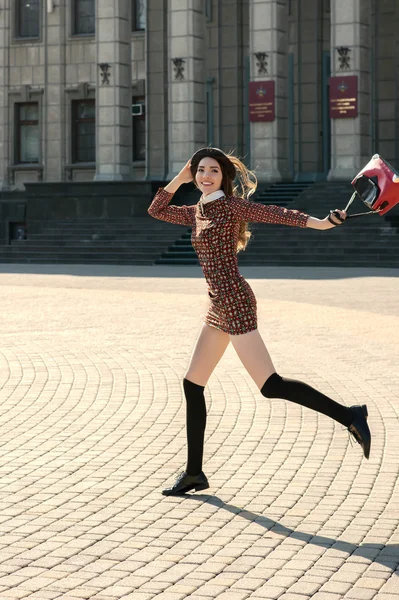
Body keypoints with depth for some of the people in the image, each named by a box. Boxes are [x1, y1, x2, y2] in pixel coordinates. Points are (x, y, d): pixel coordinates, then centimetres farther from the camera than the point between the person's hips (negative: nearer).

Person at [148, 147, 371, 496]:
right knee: (193, 385, 10)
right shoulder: (197, 212, 16)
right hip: (219, 307, 8)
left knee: (270, 385, -15)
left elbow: (277, 214, -17)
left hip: (234, 301, -8)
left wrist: (318, 223, -31)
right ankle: (194, 473, 17)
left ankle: (349, 416, -10)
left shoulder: (231, 205, -6)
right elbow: (156, 210, 27)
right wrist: (180, 179, 17)